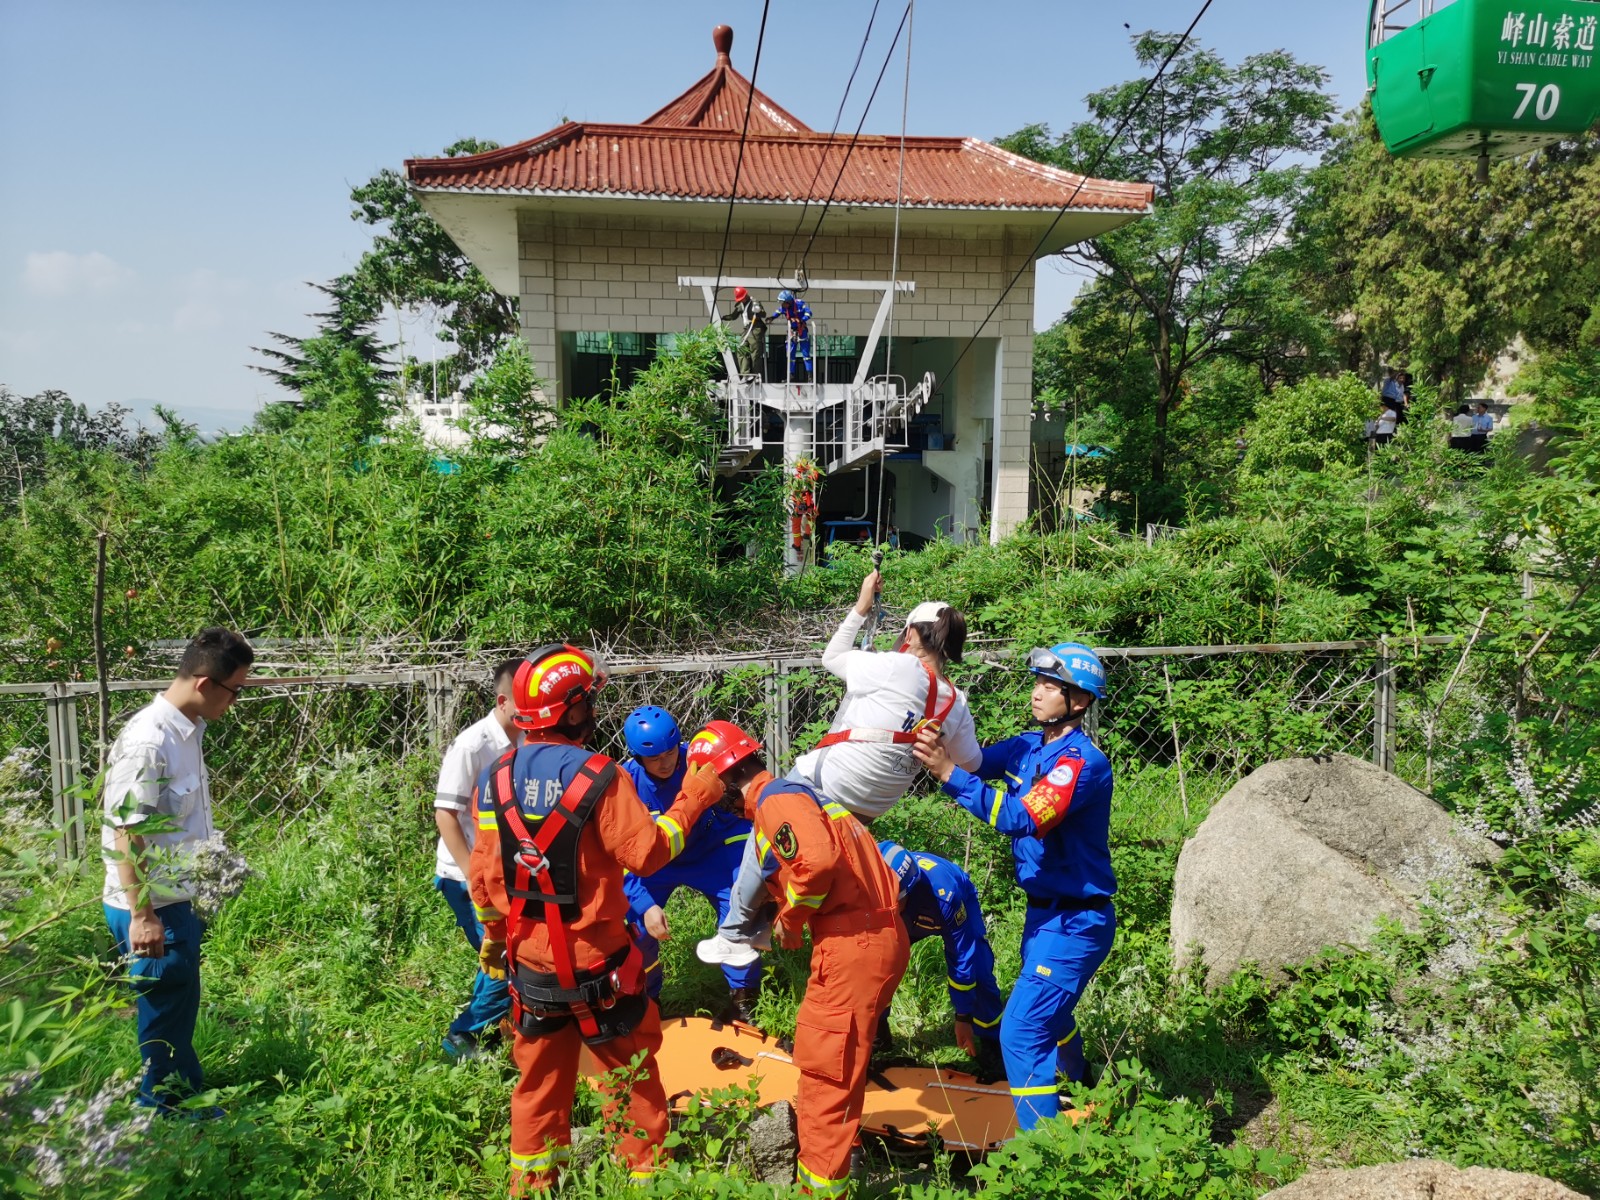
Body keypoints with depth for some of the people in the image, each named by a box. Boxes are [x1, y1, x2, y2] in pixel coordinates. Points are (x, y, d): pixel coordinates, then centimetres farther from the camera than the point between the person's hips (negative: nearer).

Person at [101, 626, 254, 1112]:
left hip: (179, 902, 9)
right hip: (152, 911, -9)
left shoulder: (188, 732, 6)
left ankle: (188, 1105, 35)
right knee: (166, 1019, 5)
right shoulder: (147, 742, -23)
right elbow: (126, 834, -23)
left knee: (179, 1012, 21)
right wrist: (142, 916, -22)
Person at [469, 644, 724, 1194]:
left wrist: (492, 936, 19)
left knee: (539, 1077, 21)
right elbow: (648, 854, -19)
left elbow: (483, 877, 4)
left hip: (528, 962, 5)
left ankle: (531, 1181, 34)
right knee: (631, 1072, 13)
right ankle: (644, 1171, 24)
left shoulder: (493, 778, -3)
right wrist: (691, 799, -8)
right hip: (594, 963, -5)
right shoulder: (596, 777, -21)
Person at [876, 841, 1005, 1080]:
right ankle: (873, 1031, 7)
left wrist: (963, 1018, -23)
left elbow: (961, 957, -32)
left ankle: (991, 1044, 1)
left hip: (960, 905, -3)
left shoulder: (944, 895, -45)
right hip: (909, 916, 3)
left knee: (977, 970, -21)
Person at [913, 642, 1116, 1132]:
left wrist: (949, 772, -39)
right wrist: (935, 747, -27)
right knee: (1048, 1013, 28)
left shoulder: (1082, 762, -23)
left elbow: (1023, 819, -35)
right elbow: (972, 761, -6)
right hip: (1045, 911, 9)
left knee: (1022, 1032, -11)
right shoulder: (1029, 746, 2)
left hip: (1074, 921, -9)